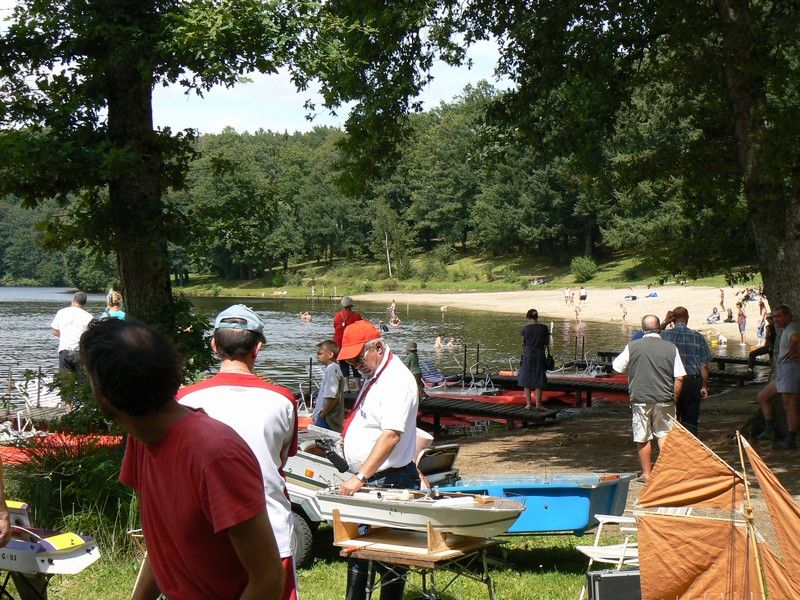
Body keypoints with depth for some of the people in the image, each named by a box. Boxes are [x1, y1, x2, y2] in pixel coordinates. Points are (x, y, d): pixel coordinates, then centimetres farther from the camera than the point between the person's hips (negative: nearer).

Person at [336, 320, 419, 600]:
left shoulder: (397, 380, -18)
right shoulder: (372, 375, 13)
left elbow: (391, 435, -27)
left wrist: (360, 477, -30)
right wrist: (358, 477, 16)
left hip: (388, 482, -10)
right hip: (365, 481, 10)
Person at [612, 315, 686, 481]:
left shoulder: (632, 346, -4)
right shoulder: (671, 348, -3)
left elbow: (617, 367, 7)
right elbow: (679, 377, -4)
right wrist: (674, 398, 7)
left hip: (640, 399, -1)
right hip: (664, 399, 1)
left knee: (643, 438, 8)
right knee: (664, 433, 12)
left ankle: (647, 473, 13)